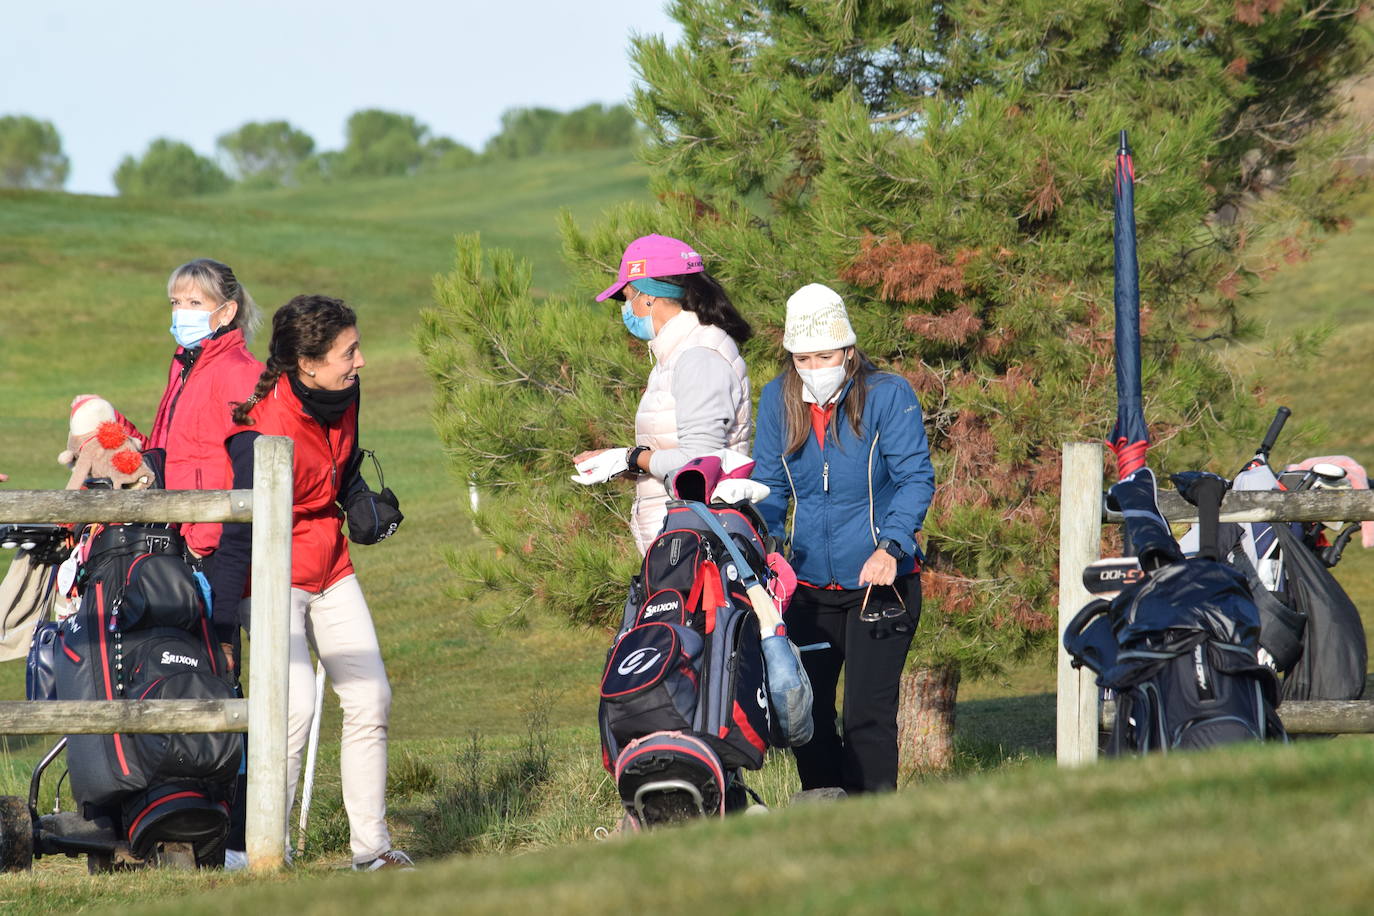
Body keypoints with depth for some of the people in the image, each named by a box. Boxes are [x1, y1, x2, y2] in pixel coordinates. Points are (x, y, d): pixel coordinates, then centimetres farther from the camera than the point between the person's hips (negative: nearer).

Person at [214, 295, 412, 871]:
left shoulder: (342, 396, -5)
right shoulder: (267, 431, -28)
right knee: (297, 706, -20)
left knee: (371, 700, 4)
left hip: (330, 570, 8)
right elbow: (243, 529, -25)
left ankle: (371, 847, 13)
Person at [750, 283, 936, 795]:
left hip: (879, 581, -5)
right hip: (810, 586, 5)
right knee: (805, 709, 6)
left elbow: (916, 478, -12)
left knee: (867, 714, -9)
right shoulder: (778, 399, 3)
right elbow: (769, 483, 9)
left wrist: (891, 547, -27)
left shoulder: (888, 396, -10)